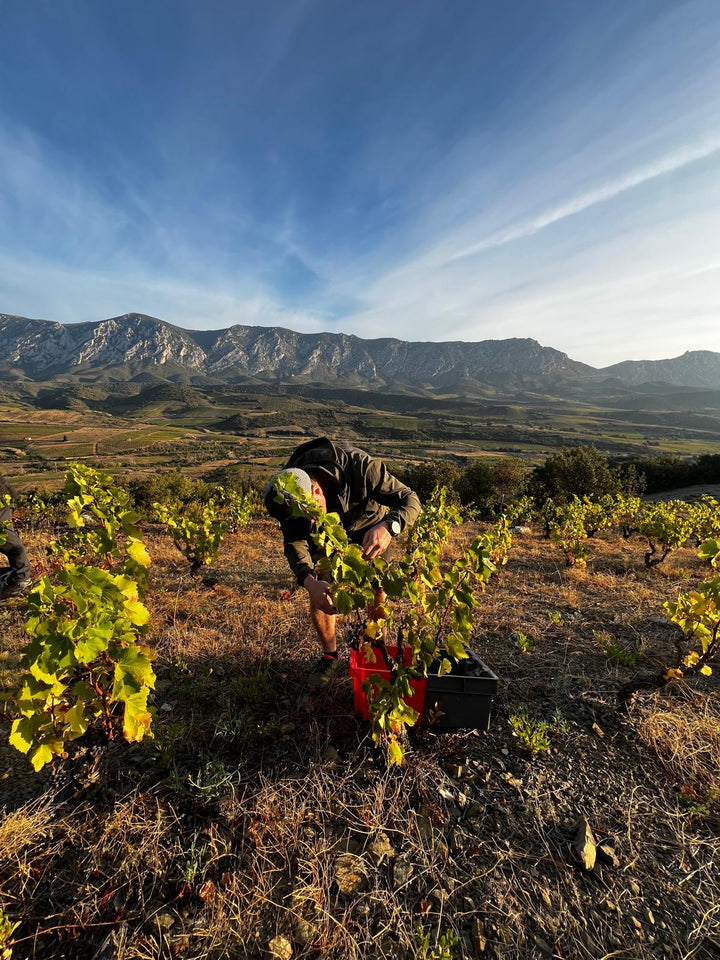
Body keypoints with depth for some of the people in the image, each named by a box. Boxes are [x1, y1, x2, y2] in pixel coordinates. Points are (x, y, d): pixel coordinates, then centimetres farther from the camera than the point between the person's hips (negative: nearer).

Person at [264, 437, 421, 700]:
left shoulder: (360, 466, -41)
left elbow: (410, 499, -35)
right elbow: (294, 542, -25)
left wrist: (388, 527, -57)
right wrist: (309, 582, -45)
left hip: (372, 528, -2)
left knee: (377, 595, -6)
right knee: (320, 593, -6)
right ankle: (329, 657, 19)